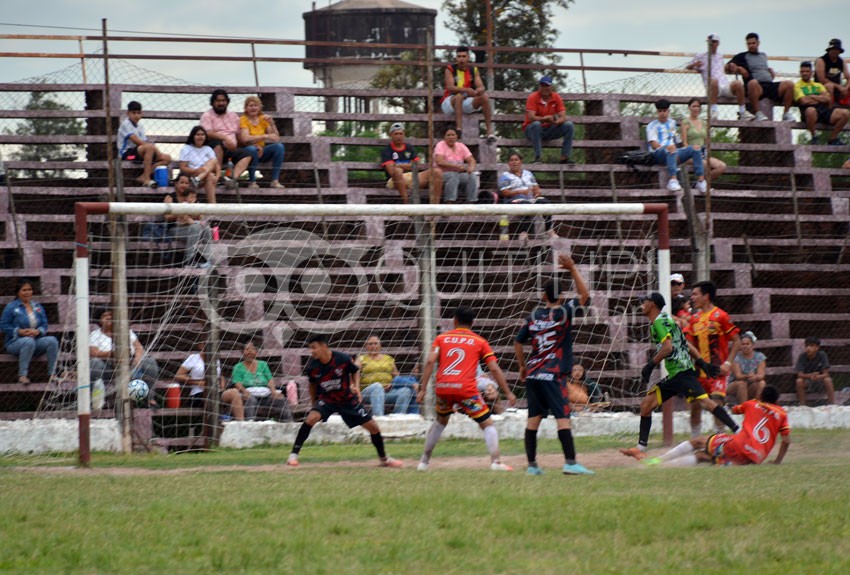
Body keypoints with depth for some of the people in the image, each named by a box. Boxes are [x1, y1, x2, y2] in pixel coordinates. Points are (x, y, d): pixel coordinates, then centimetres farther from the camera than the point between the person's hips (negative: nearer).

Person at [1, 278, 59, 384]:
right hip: (15, 343, -4)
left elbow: (44, 324, 10)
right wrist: (20, 331, -18)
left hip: (36, 340, 5)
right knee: (29, 341, -39)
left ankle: (52, 374, -18)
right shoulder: (11, 307, -2)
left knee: (52, 340, -22)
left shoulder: (38, 307, 13)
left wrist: (38, 331, -13)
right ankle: (22, 375, -34)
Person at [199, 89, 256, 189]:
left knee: (248, 154, -22)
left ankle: (233, 178, -42)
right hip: (216, 150, -5)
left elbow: (239, 135, 22)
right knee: (217, 143, -38)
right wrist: (225, 138, -28)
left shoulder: (233, 116, 23)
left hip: (231, 150, 5)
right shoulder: (207, 116, 4)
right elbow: (208, 133, -13)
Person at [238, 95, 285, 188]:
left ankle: (275, 181, -22)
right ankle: (252, 182, -25)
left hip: (262, 152, 5)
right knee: (252, 149, -38)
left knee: (279, 146, -21)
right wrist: (265, 136, -29)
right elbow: (245, 139, -24)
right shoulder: (243, 120, -7)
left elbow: (276, 138, 1)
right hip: (247, 152, -5)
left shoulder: (263, 119, 7)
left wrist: (272, 124, -13)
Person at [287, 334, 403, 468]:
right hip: (326, 399, 0)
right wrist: (314, 404, 9)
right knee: (311, 418, -29)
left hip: (348, 399, 0)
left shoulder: (343, 359, -20)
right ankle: (293, 455, -22)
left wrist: (356, 386, -15)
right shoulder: (312, 366, -15)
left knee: (373, 427, 0)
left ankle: (384, 459, 24)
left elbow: (355, 371, 0)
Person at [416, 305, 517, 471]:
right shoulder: (480, 342, 12)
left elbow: (430, 362, 2)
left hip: (442, 388, 3)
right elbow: (494, 369, 6)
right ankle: (496, 462, -7)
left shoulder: (441, 338, 16)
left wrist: (423, 389, 1)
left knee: (440, 421, 28)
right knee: (487, 424, 8)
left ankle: (424, 461, 31)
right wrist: (508, 393, 11)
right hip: (466, 388, -3)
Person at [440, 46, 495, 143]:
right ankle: (458, 128, -47)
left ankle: (489, 132, -22)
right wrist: (466, 90, -37)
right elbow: (450, 87, -21)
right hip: (449, 103, -4)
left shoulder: (473, 70, 8)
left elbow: (481, 87, -2)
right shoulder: (450, 69, -5)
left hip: (466, 102, 4)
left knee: (484, 97, -19)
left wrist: (479, 90, -29)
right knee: (459, 96, -37)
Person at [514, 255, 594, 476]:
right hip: (553, 375, -5)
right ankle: (570, 463, -17)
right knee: (563, 417, -9)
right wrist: (573, 269, -4)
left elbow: (518, 342, 14)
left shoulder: (533, 316, 9)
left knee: (533, 418, 8)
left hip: (533, 374, 5)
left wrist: (522, 366, 27)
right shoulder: (563, 313, -6)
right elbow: (585, 296, -4)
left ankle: (532, 464, 10)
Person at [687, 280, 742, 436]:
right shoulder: (695, 318, 11)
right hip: (699, 370, 6)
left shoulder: (720, 316, -8)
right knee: (695, 406, 6)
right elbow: (690, 343, 17)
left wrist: (728, 363, -16)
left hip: (718, 370, -6)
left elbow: (737, 341, -8)